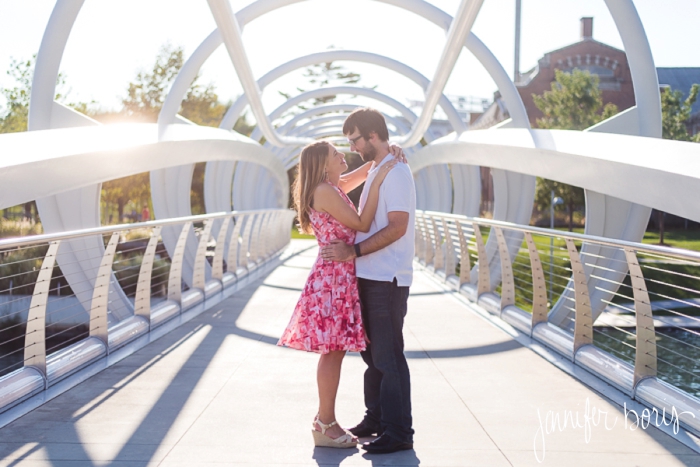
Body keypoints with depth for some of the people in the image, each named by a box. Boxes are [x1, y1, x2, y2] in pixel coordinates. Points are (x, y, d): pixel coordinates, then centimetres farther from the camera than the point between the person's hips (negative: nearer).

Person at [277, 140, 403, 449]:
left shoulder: (332, 187, 14)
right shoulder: (325, 191, -14)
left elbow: (364, 171, 29)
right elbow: (363, 224, -16)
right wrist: (377, 182, -14)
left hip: (339, 276, 10)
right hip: (334, 276, -10)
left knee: (335, 350, 12)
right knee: (333, 351, -5)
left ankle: (325, 420, 19)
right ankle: (325, 428, 1)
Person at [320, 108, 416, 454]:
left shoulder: (396, 172, -13)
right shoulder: (375, 170, 17)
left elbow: (397, 228, -21)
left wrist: (354, 251, -21)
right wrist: (346, 247, 15)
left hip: (387, 280, -10)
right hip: (369, 277, 10)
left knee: (388, 357, -6)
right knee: (372, 352, 16)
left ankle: (398, 433, 1)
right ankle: (375, 419, 27)